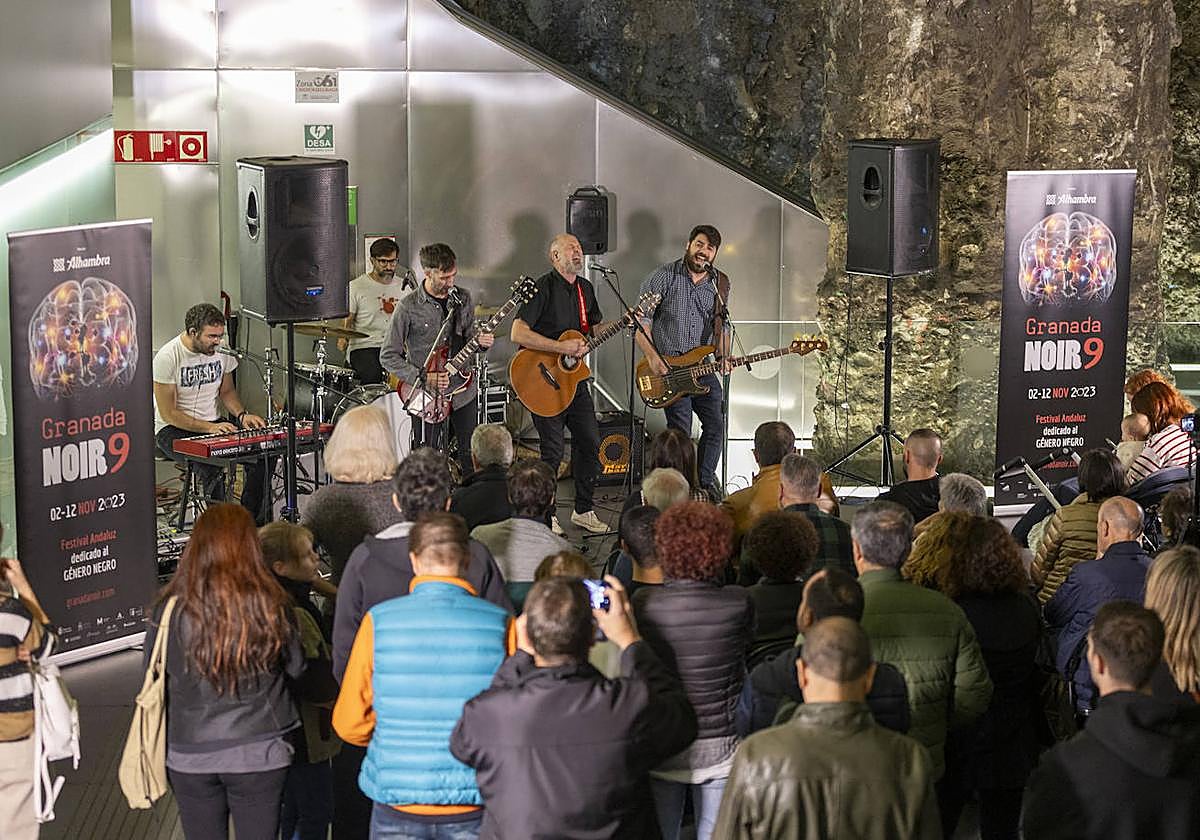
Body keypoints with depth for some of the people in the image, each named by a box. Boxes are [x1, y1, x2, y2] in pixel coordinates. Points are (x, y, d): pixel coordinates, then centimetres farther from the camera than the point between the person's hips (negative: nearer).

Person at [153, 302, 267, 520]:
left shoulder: (221, 351, 0)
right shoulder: (167, 358, -17)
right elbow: (168, 413, -16)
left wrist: (242, 415, -6)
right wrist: (209, 428, -25)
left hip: (214, 423, 6)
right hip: (172, 430, -5)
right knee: (211, 465, -36)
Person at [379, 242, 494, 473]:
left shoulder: (463, 298, 3)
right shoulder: (408, 308, -13)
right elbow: (388, 357, -9)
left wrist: (480, 341, -7)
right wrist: (423, 378, -17)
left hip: (463, 389, 4)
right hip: (427, 396, -4)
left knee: (471, 455, 10)